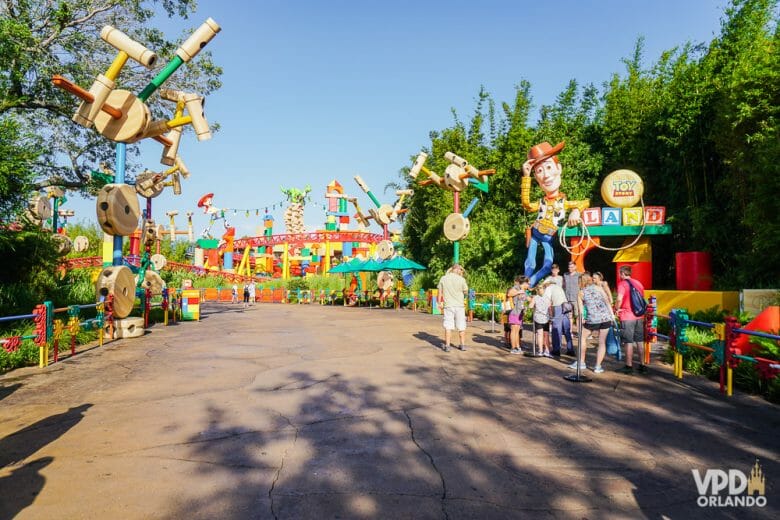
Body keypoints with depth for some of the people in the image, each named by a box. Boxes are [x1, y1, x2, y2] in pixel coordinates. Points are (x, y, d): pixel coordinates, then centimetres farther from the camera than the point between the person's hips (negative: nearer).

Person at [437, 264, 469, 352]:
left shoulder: (443, 278, 0)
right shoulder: (461, 279, -8)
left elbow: (440, 293, 4)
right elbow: (466, 292, 1)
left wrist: (440, 303, 12)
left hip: (448, 306, 1)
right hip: (459, 306, -1)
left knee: (448, 326, 4)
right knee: (461, 326, 11)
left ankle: (447, 346, 5)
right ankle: (463, 345, 18)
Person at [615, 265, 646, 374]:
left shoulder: (622, 284, -10)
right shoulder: (638, 283, 10)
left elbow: (619, 299, -23)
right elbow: (643, 299, 15)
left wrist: (617, 308, -7)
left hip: (627, 317, -6)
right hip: (639, 316, 6)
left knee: (628, 342, 0)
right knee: (640, 341, 12)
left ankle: (629, 366, 5)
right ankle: (642, 365, 17)